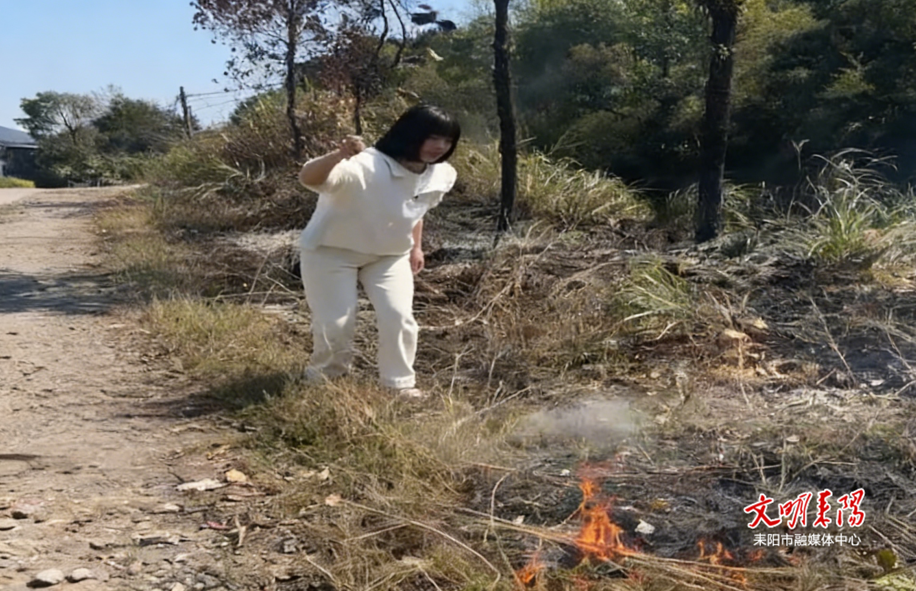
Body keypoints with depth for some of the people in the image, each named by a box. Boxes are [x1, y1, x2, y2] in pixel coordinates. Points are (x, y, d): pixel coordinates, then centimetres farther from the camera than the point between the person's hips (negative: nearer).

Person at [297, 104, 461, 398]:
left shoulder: (441, 176, -10)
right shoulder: (364, 167, -35)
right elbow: (308, 178, -51)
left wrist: (416, 247, 13)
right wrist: (339, 155, -68)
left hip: (390, 254, 5)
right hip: (331, 251, -5)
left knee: (399, 317, -6)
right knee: (336, 323, -5)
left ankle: (400, 382, 15)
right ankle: (323, 379, 24)